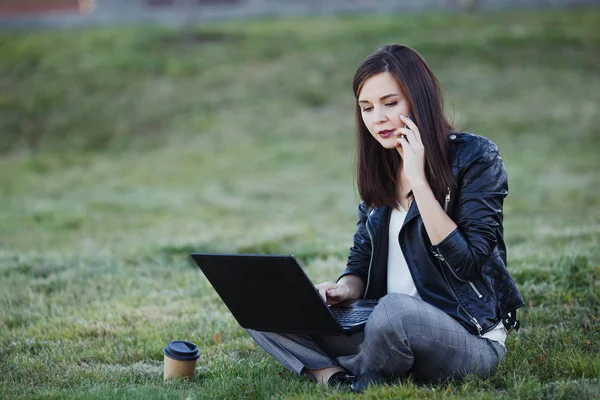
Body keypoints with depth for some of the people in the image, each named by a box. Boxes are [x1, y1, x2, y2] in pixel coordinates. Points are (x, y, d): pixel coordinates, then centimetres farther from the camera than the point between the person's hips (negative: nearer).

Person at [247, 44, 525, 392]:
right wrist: (345, 288, -11)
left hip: (469, 338, -6)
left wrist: (418, 180, -19)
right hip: (388, 326, 6)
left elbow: (468, 263, -18)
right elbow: (362, 261, 13)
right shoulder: (379, 168, 10)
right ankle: (336, 376, -26)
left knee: (394, 310, -39)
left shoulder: (474, 157, -9)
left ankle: (361, 386, -10)